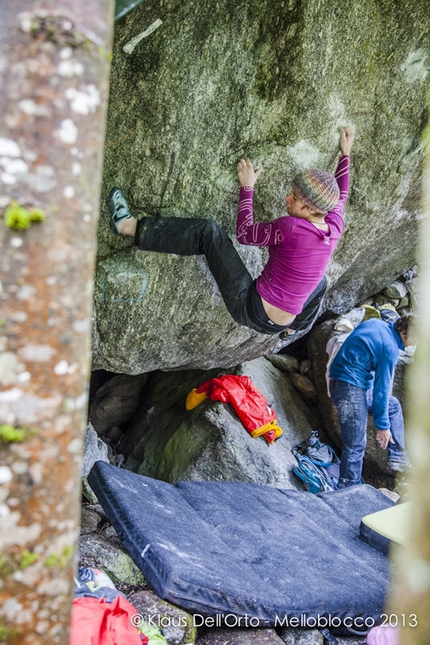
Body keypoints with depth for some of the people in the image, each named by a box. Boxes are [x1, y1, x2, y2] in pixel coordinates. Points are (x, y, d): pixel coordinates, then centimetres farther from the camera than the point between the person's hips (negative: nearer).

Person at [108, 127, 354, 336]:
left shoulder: (292, 228, -21)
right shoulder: (335, 226, -1)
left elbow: (245, 234, -7)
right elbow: (340, 195, 21)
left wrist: (247, 187, 3)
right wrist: (346, 154, 34)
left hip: (250, 309, -6)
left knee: (209, 231, -12)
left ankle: (130, 226, -7)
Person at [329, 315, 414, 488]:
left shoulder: (375, 323, 4)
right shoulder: (390, 349, -19)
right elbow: (381, 389, -16)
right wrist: (382, 426, -7)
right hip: (351, 389, -10)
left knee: (393, 406, 22)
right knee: (355, 446, -4)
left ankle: (398, 458, 27)